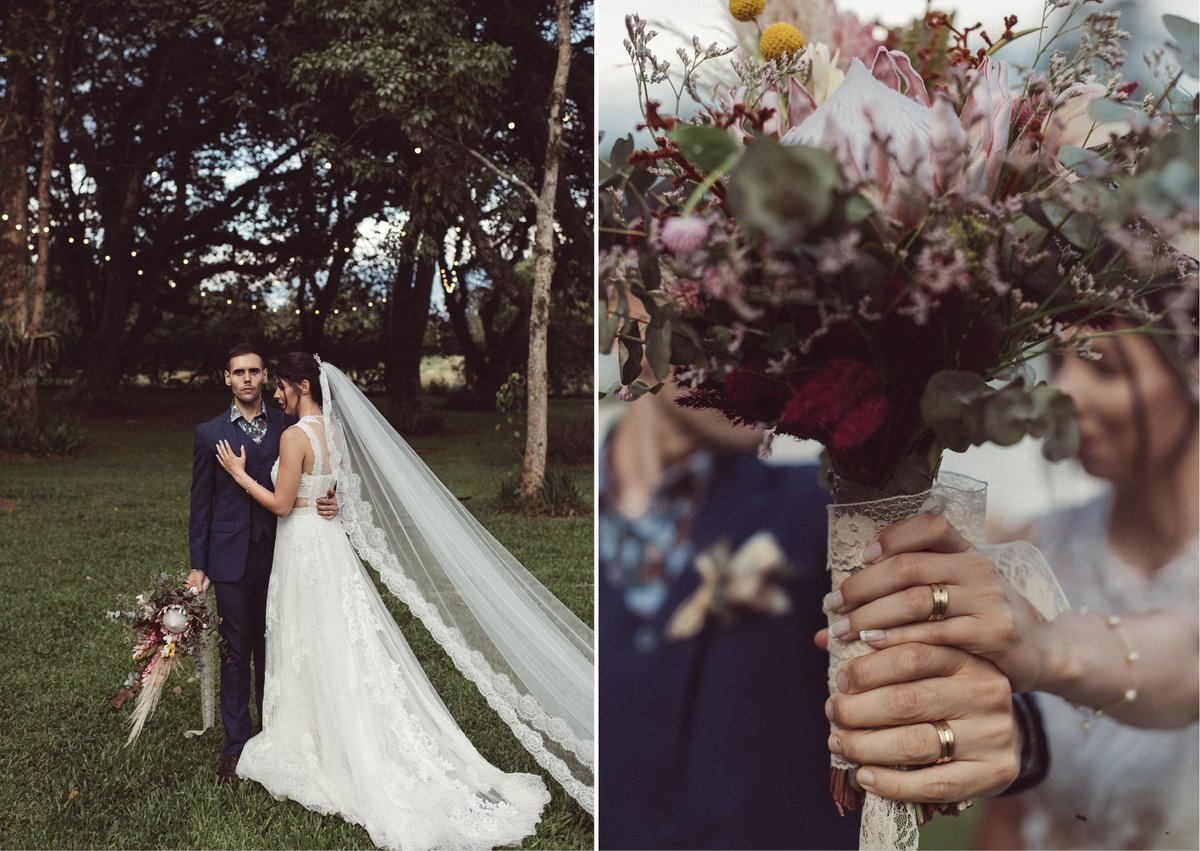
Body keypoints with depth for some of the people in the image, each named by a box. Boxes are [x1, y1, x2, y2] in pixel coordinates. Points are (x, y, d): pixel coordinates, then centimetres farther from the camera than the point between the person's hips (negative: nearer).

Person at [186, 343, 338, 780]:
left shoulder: (288, 426, 4)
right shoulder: (210, 433, 2)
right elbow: (201, 503, 4)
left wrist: (328, 502, -13)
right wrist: (198, 566, 1)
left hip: (278, 556, 1)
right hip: (232, 560, -1)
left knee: (273, 650, 11)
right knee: (235, 654, 6)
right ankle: (236, 747, 19)